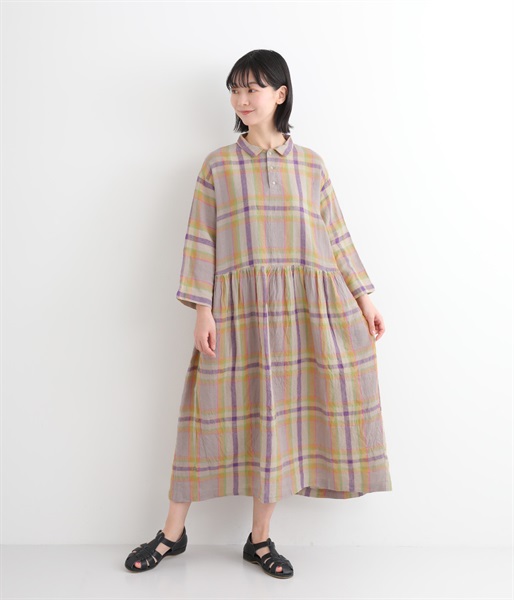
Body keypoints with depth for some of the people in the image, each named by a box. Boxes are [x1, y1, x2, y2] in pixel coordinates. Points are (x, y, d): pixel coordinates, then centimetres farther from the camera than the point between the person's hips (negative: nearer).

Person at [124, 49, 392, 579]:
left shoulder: (311, 165, 10)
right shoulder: (217, 165, 6)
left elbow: (337, 237, 11)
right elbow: (200, 240, 1)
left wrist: (364, 297, 5)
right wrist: (202, 309, -9)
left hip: (304, 306, 2)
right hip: (238, 306, -1)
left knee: (280, 414, 4)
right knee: (222, 410, 1)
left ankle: (260, 539, 19)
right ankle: (172, 533, 18)